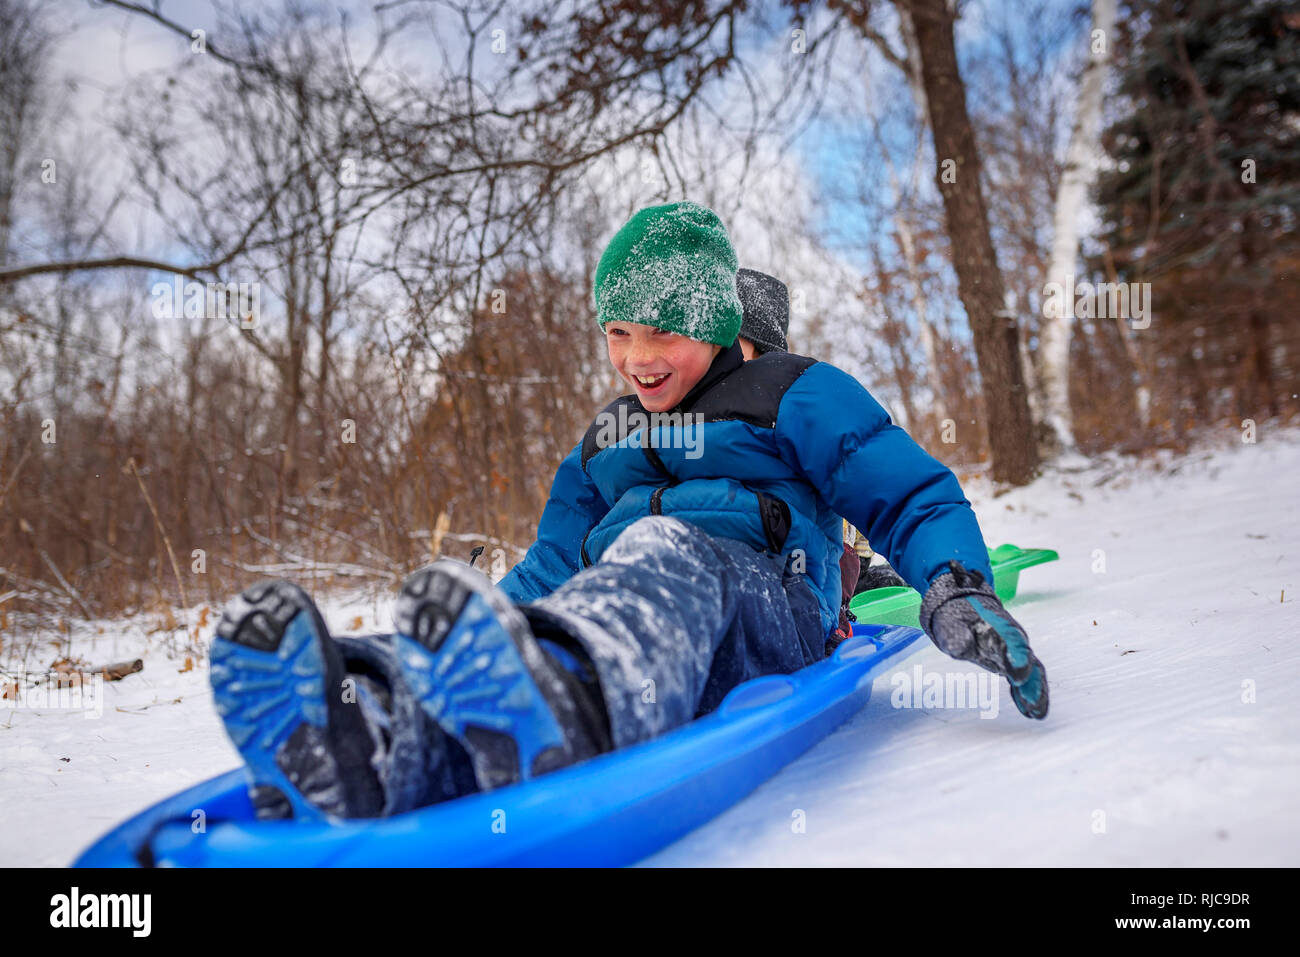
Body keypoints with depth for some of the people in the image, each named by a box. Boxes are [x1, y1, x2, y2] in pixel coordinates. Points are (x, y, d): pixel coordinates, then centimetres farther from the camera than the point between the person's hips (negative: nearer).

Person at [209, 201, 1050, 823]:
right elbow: (554, 567, 25)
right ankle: (383, 733, -66)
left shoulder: (794, 396, 13)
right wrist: (482, 618, 6)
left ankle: (558, 716, -73)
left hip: (765, 616, -4)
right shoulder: (603, 444, 29)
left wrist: (958, 589, -15)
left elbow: (912, 499, 6)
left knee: (659, 549, -38)